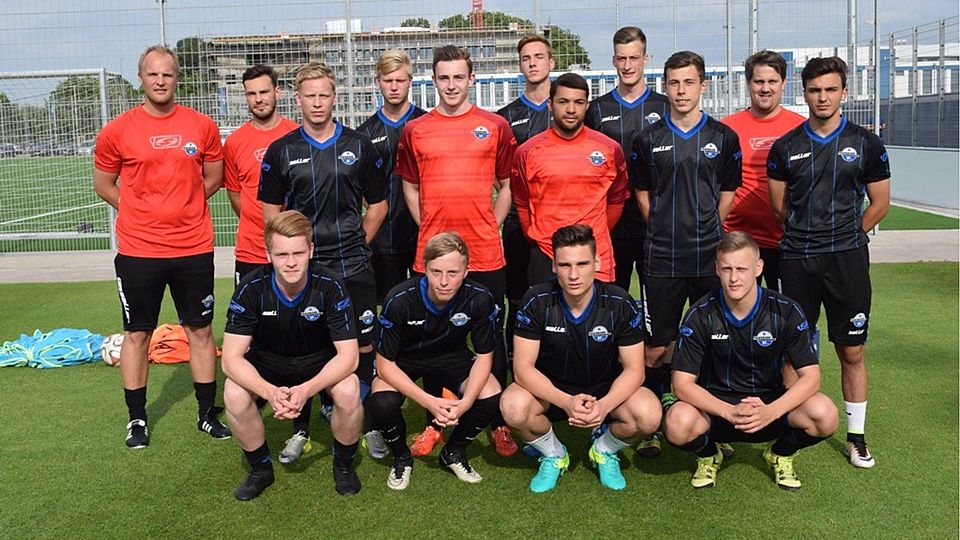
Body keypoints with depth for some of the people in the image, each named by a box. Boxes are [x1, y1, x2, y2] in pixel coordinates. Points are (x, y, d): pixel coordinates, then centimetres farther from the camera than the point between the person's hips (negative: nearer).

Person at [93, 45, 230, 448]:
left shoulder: (202, 126, 1)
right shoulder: (117, 131, -2)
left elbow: (214, 176, 14)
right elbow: (103, 185, 9)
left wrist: (185, 206, 5)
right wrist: (141, 213, 2)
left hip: (194, 247, 1)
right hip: (138, 249, -1)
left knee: (200, 329, 9)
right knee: (137, 333, 8)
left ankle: (208, 413, 22)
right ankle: (137, 419, 22)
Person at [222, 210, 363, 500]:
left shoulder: (330, 286, -25)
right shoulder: (251, 288, -23)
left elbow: (348, 354, -25)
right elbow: (232, 358, -24)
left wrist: (306, 389, -41)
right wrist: (271, 392, -42)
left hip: (321, 363, -1)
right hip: (268, 363, 1)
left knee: (349, 392, -31)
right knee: (234, 394, -28)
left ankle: (343, 463, -1)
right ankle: (260, 468, -1)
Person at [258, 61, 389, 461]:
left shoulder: (360, 147, 5)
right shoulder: (281, 151, 4)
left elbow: (377, 206, 11)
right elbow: (271, 212, 10)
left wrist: (355, 245, 6)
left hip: (353, 267, 0)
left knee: (362, 345, 4)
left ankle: (367, 425, 20)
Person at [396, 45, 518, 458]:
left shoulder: (496, 126, 4)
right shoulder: (414, 130, 7)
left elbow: (507, 185, 9)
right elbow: (410, 188, 14)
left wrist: (489, 228, 3)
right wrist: (429, 230, 5)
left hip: (486, 254, -1)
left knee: (491, 338, 6)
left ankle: (499, 424, 17)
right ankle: (435, 422, 22)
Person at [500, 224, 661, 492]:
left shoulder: (621, 304, -18)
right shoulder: (537, 301, -19)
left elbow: (633, 369, -14)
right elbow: (523, 368, -20)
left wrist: (604, 405, -34)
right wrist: (566, 402, -36)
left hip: (606, 390, 0)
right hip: (551, 390, 0)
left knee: (649, 414, -29)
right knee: (513, 406, -32)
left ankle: (605, 451, 7)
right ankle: (553, 455, 2)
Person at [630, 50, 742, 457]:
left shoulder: (723, 137, 6)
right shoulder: (648, 139, 5)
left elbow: (728, 193, 13)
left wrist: (707, 232, 8)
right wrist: (665, 229, 8)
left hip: (711, 258, 1)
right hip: (662, 259, 0)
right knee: (657, 347, 3)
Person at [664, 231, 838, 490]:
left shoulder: (786, 311, -9)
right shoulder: (700, 315, -12)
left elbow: (810, 376, -12)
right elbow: (683, 382, -15)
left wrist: (771, 411, -31)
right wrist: (729, 411, -32)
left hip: (770, 404, 1)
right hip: (715, 407, -1)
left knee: (825, 415, -28)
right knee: (679, 423, -34)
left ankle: (780, 454, 8)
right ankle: (708, 455, 6)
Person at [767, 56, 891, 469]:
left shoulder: (865, 143, 2)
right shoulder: (785, 146, 5)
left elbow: (880, 203, 8)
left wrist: (845, 234, 11)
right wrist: (809, 233, 13)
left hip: (847, 259, -1)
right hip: (796, 259, 1)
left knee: (852, 351, 4)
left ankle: (856, 436, 17)